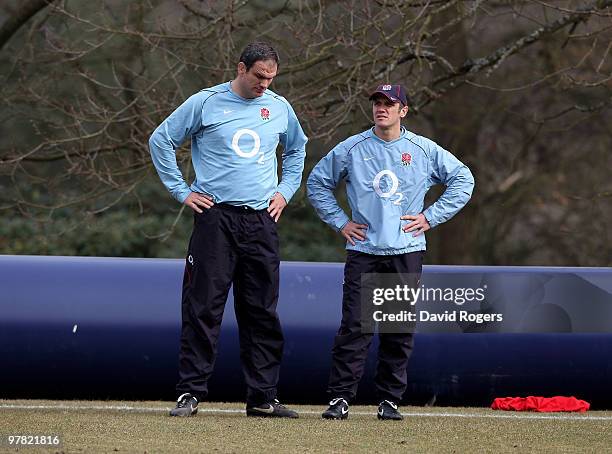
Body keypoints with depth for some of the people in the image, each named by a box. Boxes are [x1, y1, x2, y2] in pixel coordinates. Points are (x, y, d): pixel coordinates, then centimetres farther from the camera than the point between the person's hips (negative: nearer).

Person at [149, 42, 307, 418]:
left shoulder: (280, 108, 11)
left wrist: (285, 192, 16)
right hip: (215, 217, -4)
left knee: (263, 312, 4)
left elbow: (297, 150, 29)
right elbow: (161, 140, 4)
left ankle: (263, 397, 9)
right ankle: (191, 393, -2)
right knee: (203, 308, -6)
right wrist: (182, 191, 0)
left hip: (262, 220, 4)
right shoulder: (205, 103, -1)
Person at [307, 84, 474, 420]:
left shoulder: (424, 150, 4)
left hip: (407, 252, 1)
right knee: (354, 327, -8)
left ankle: (390, 399, 11)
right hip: (363, 250, -1)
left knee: (400, 330, 3)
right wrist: (340, 222, 6)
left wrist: (431, 217, 3)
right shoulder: (351, 149, 5)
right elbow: (317, 183, 15)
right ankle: (340, 398, -6)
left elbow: (463, 180, 11)